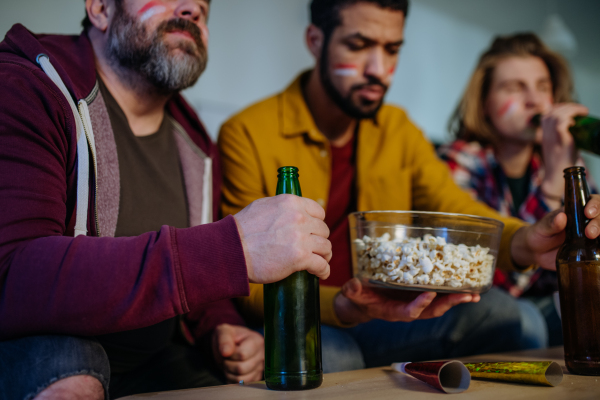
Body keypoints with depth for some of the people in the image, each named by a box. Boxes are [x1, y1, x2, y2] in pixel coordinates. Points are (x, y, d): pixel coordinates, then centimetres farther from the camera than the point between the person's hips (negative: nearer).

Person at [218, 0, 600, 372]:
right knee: (328, 352, -39)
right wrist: (344, 308, -35)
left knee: (517, 318, -11)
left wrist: (523, 243, -28)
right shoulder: (247, 135, -12)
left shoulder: (399, 130, 8)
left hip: (382, 318, 5)